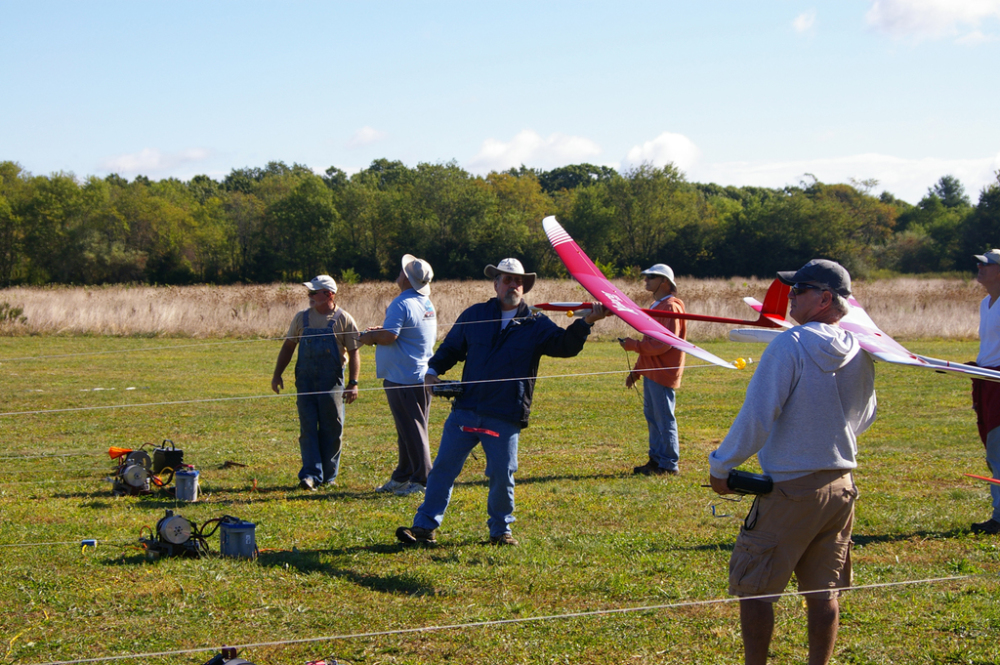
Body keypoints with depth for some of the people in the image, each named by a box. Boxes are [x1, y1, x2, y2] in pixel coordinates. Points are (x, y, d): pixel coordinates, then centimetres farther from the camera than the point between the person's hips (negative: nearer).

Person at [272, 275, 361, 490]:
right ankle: (311, 474, -7)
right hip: (306, 382, 2)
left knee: (332, 430, 3)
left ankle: (328, 476, 13)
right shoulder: (302, 318, 8)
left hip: (332, 382, -2)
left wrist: (353, 383, -10)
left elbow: (354, 353, -3)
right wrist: (277, 374, 8)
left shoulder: (344, 320, -2)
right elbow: (288, 346, 15)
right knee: (308, 428, -4)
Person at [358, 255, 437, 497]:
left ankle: (423, 479, -2)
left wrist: (371, 337, -5)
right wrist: (380, 331, 23)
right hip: (423, 375, 9)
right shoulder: (427, 305, 13)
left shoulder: (401, 304, -16)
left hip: (402, 378, -9)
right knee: (410, 429, 14)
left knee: (411, 430, -4)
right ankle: (402, 477, 21)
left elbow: (389, 336, -27)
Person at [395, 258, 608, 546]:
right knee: (443, 468, 1)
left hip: (505, 418, -1)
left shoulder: (536, 325, 6)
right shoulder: (474, 316, 10)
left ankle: (500, 530, 19)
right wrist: (433, 370, 1)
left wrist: (585, 323, -23)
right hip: (465, 411, 1)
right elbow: (451, 347, 18)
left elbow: (565, 345, -6)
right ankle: (424, 527, 8)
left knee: (502, 476, 1)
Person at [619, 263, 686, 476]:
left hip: (663, 373, -10)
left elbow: (664, 343, -22)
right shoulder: (656, 305, 18)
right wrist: (636, 370, 21)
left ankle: (669, 465, -2)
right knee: (652, 416, 13)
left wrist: (634, 345, -17)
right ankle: (656, 460, 19)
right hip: (651, 371, 10)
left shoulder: (670, 307, -14)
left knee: (664, 418, -6)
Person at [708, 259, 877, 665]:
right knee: (823, 592, 13)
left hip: (790, 489, -6)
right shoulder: (859, 353, 3)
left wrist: (721, 466, -8)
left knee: (753, 587, 4)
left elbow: (757, 416, -18)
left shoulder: (790, 346, -17)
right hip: (840, 486, 6)